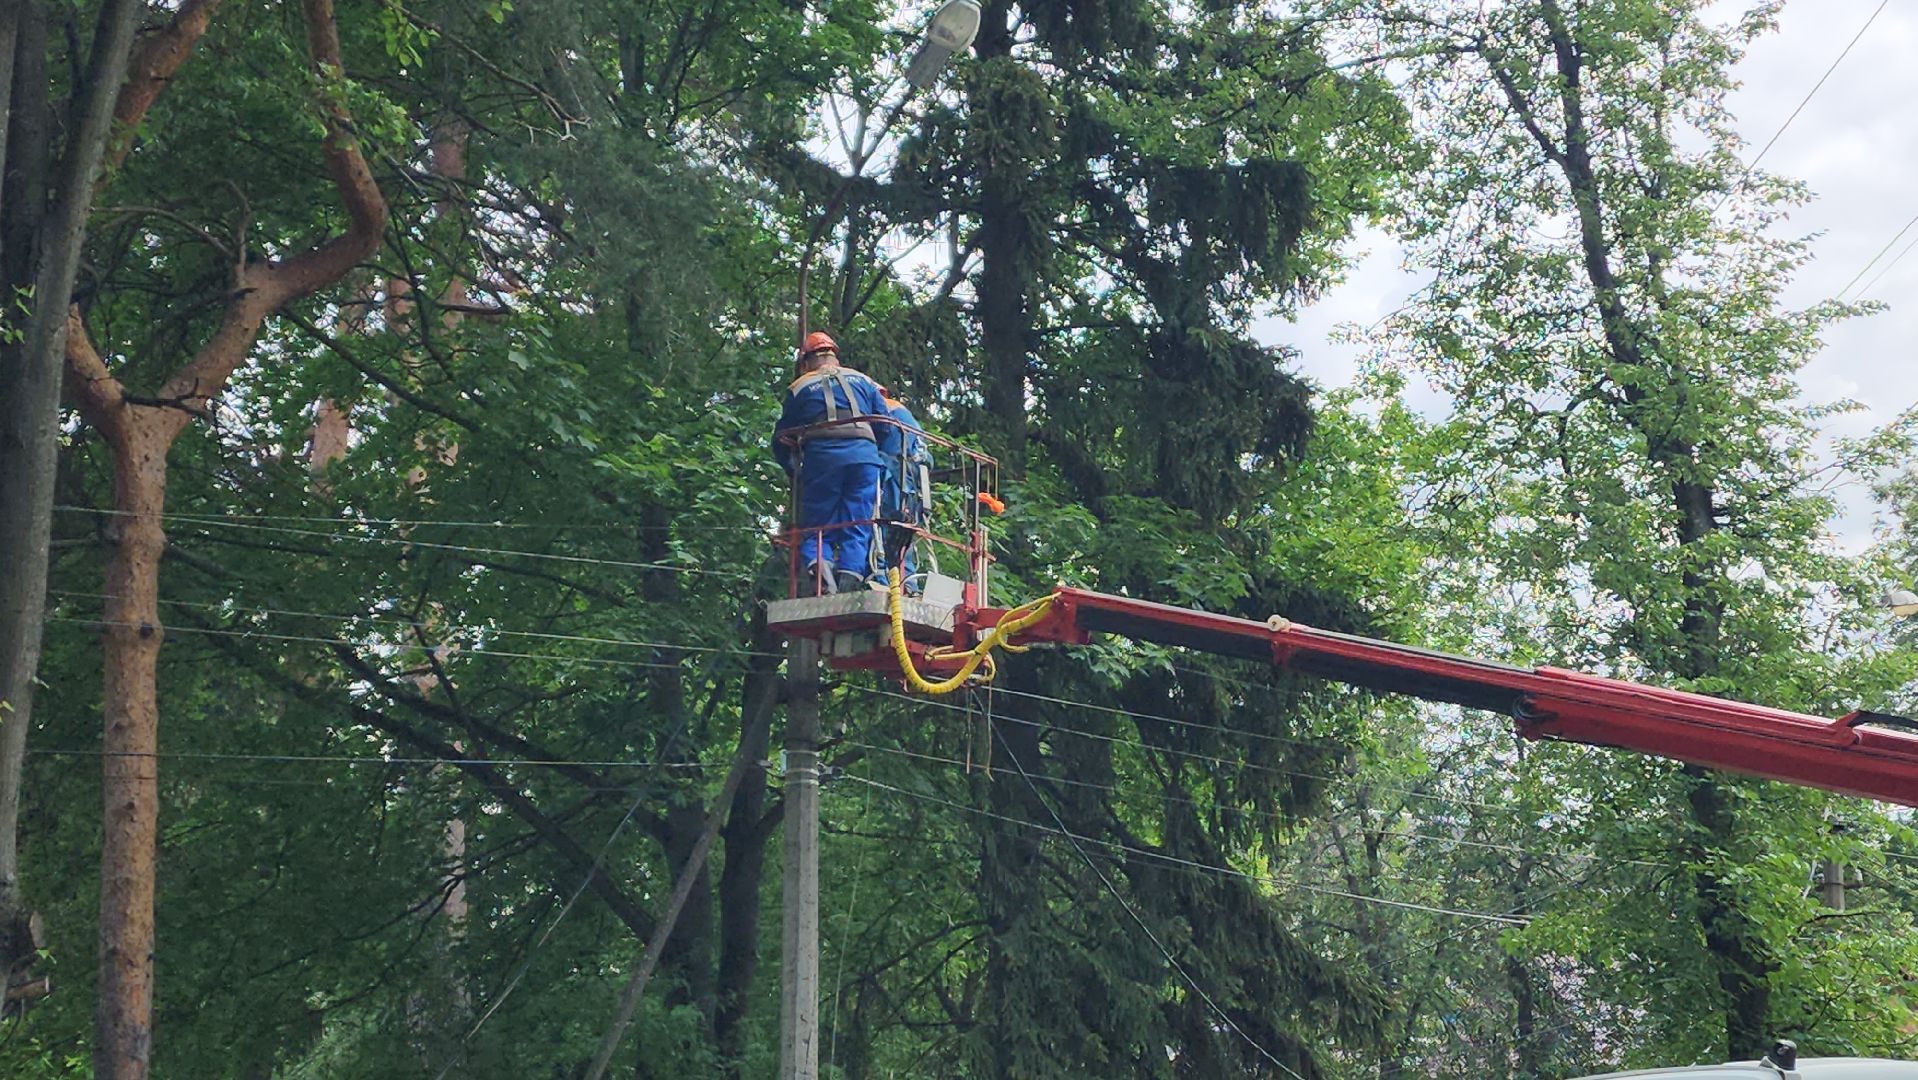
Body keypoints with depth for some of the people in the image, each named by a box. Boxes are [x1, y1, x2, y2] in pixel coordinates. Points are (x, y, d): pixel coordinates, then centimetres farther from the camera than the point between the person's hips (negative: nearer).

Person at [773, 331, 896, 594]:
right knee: (858, 529, 1)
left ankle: (819, 565, -25)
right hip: (864, 456, 1)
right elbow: (888, 430, 18)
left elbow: (781, 440, 20)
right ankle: (850, 579, -20)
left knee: (815, 530, 5)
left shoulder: (799, 388, 19)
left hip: (821, 458, -1)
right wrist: (883, 463, 30)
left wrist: (794, 470, 34)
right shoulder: (863, 381, 24)